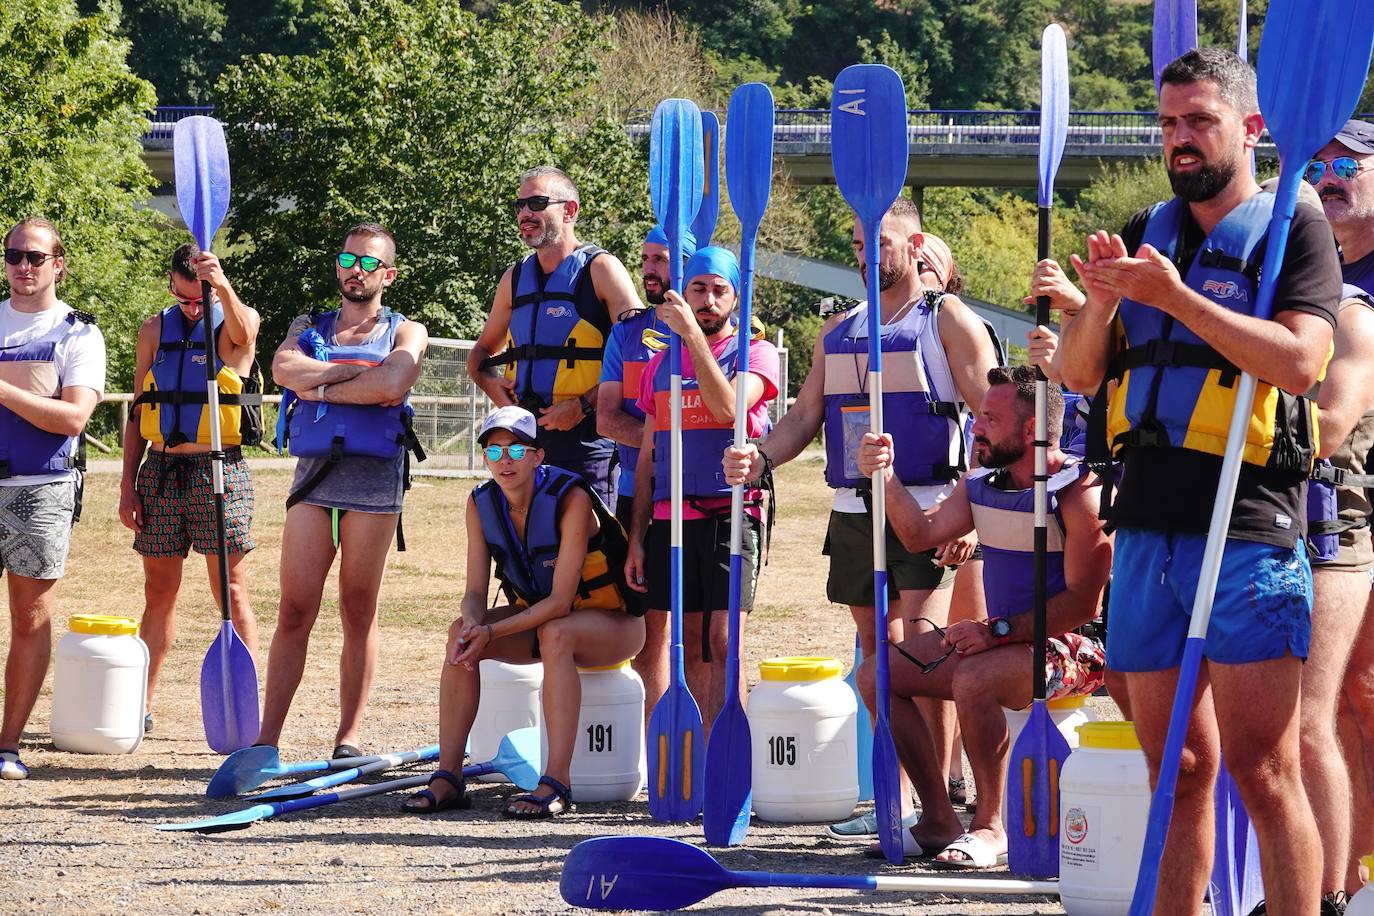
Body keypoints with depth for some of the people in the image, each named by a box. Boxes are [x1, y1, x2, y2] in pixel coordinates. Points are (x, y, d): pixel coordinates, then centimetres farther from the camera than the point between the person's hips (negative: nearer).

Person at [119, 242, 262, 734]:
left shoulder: (237, 320, -1)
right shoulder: (155, 330, 11)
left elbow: (241, 332, -28)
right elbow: (138, 413, 14)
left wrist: (222, 286, -48)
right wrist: (128, 483, 7)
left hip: (219, 471, -4)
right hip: (161, 471, 4)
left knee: (231, 589, -5)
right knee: (158, 591, 8)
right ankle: (141, 706, 14)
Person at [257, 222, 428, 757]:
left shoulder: (406, 333, 11)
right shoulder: (309, 328, 19)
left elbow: (391, 385, -11)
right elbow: (284, 369, -4)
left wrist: (320, 387, -3)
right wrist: (360, 371, -7)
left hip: (374, 477, -2)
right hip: (314, 473, 2)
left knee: (359, 614, 1)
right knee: (294, 612, -4)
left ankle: (349, 738, 6)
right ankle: (267, 737, -4)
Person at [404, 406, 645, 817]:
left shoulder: (570, 500, -25)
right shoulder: (482, 504, -7)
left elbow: (561, 601, -28)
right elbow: (475, 592, -8)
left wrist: (492, 632, -35)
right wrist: (473, 622, -32)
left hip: (611, 621, -6)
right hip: (539, 612, 6)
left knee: (555, 634, -38)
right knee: (461, 632, -19)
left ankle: (557, 783, -39)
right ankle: (448, 776, -21)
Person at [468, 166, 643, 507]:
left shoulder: (600, 270, -2)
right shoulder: (515, 279, 17)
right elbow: (482, 351, 30)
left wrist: (584, 405, -17)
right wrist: (490, 383, 6)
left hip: (586, 438, -6)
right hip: (525, 440, 6)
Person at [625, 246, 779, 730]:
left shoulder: (754, 354, 4)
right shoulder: (662, 364, 18)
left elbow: (727, 407, -18)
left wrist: (691, 332, -19)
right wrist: (636, 538, 12)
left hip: (730, 513, -5)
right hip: (669, 519, 5)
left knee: (722, 644, -12)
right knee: (688, 648, 4)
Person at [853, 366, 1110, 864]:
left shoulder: (1080, 494, -17)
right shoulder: (981, 485, 9)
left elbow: (1082, 602, -22)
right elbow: (921, 534, 4)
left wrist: (999, 630, -25)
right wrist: (886, 478, -10)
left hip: (1067, 648, -9)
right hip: (1001, 642, 9)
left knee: (973, 680, -36)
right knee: (876, 673, 0)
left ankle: (990, 827, -19)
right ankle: (938, 820, 1)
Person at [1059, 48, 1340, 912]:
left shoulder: (1294, 230, 1)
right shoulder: (1146, 233, 17)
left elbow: (1299, 359, -15)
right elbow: (1079, 374, 13)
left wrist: (1174, 297, -20)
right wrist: (1102, 300, -7)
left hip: (1248, 534, -5)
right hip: (1148, 530, 5)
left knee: (1262, 768, -9)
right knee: (1179, 770, 8)